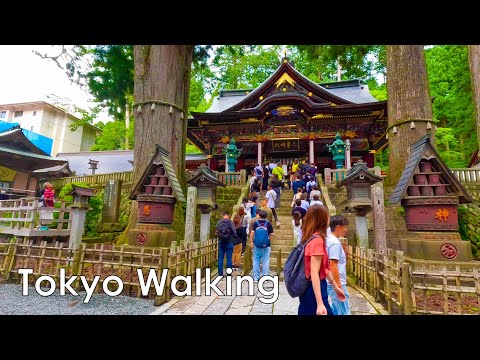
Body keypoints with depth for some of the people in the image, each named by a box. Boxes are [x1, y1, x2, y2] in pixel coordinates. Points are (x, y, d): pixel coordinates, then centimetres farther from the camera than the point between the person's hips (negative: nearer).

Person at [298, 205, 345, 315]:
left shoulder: (311, 238, 7)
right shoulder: (317, 240, -20)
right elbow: (314, 273, -25)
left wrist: (335, 287, 24)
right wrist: (320, 303, -28)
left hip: (308, 289, 9)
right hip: (314, 291, -9)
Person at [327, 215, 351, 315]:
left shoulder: (329, 240, 10)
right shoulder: (335, 243, -19)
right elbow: (333, 265, -23)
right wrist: (339, 286, -21)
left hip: (332, 283, 9)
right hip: (336, 284, -9)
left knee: (336, 310, 19)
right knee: (344, 312, -1)